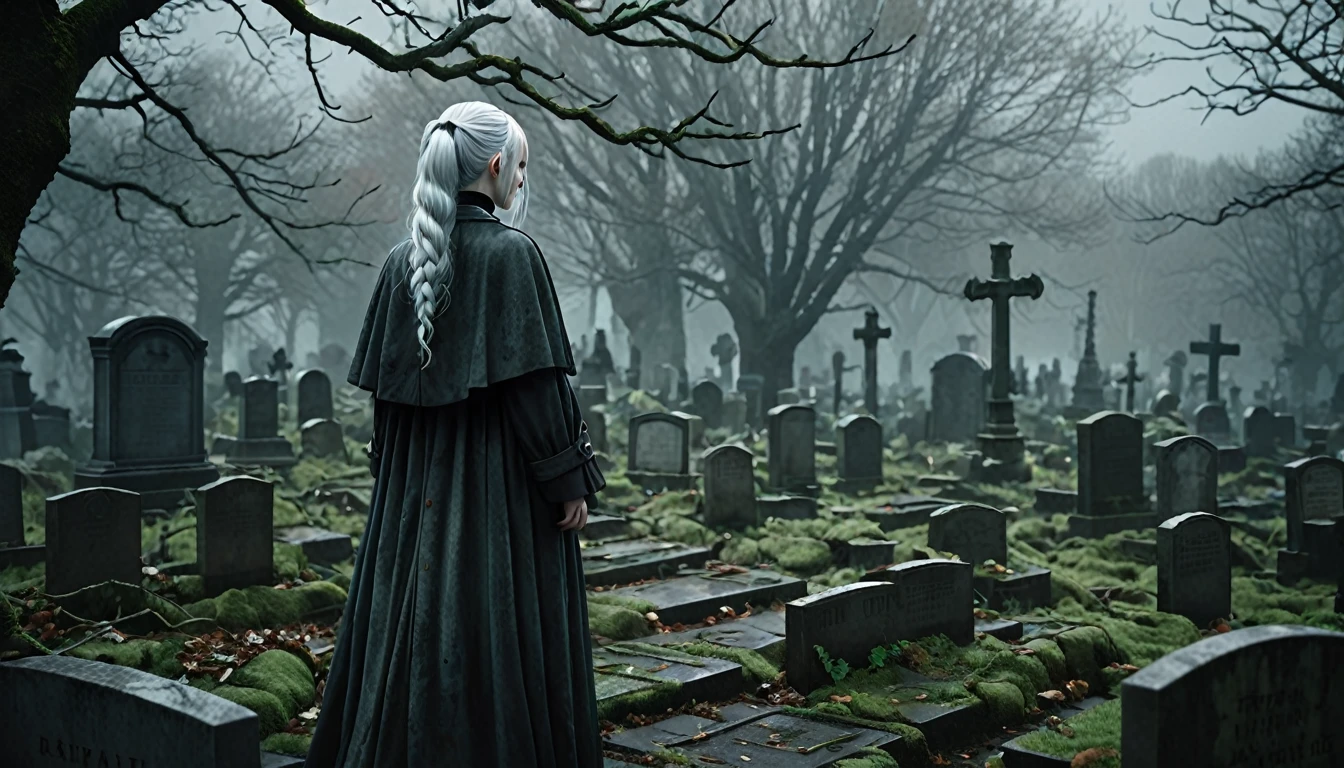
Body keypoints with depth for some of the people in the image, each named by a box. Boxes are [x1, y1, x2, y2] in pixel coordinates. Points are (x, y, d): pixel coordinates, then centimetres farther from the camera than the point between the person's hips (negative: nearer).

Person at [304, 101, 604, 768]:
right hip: (500, 484, -6)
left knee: (411, 626, 13)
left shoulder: (402, 261, 5)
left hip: (416, 487, 6)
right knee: (494, 634, 2)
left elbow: (386, 384, 8)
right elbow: (532, 381, -17)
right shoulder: (510, 252, -13)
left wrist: (396, 476, 17)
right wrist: (571, 477, -10)